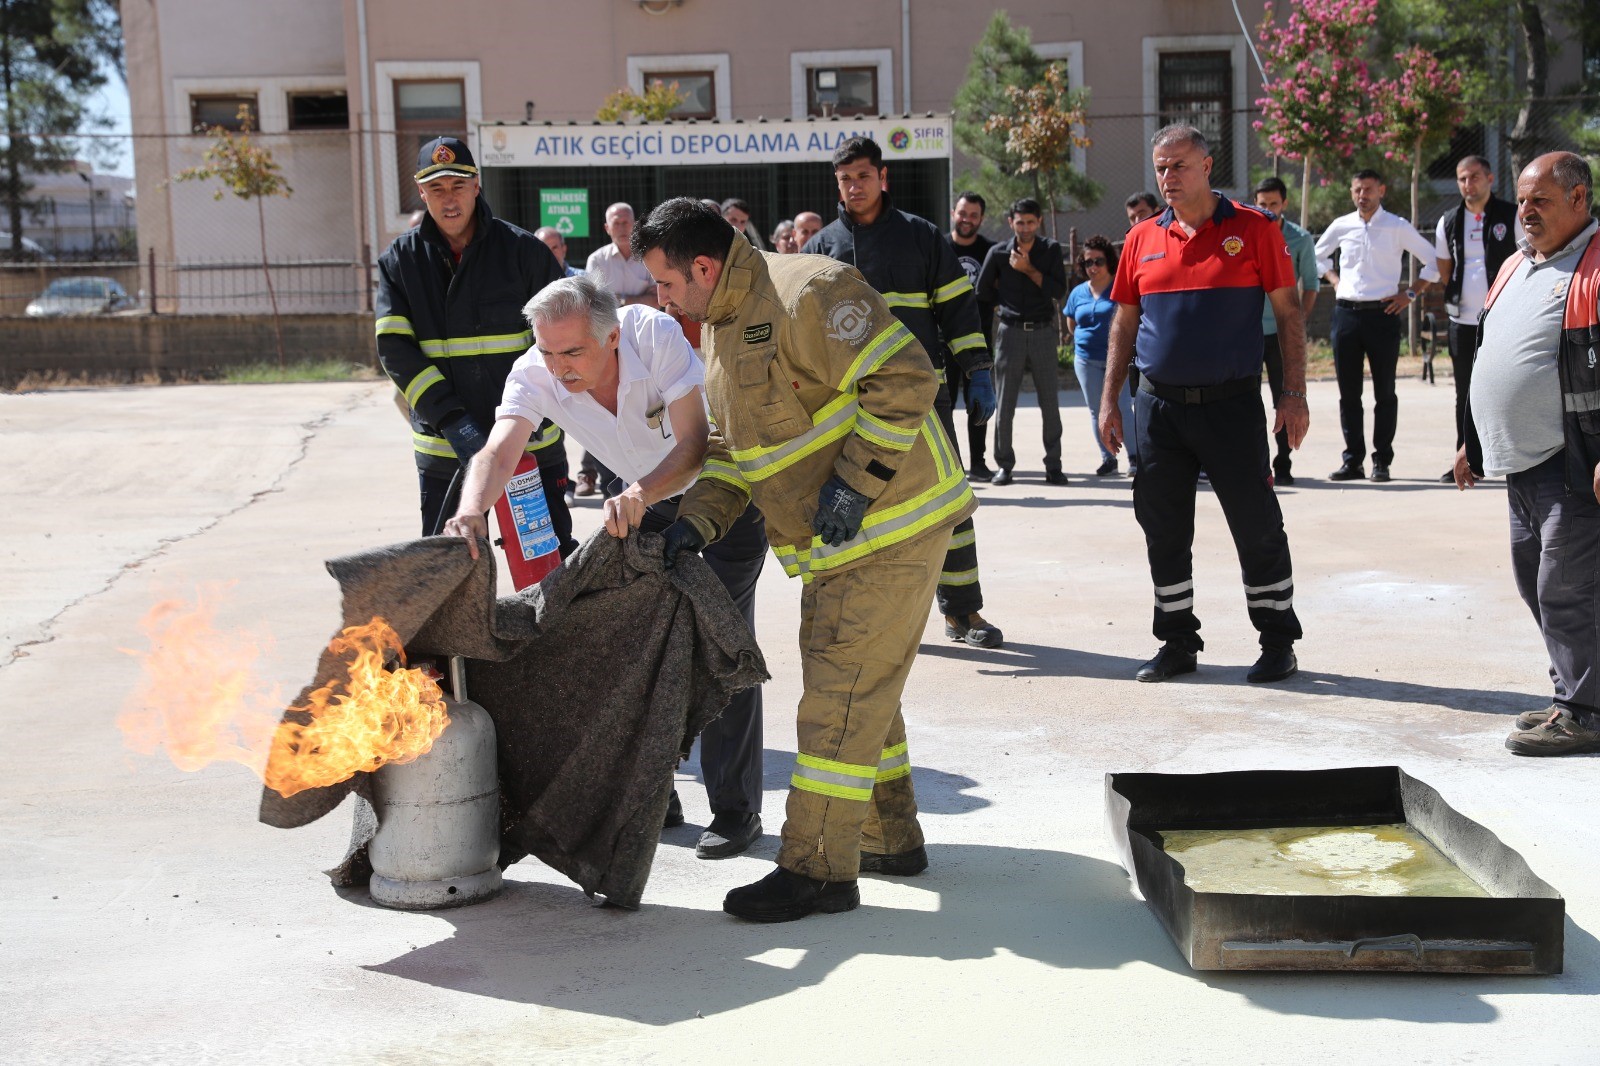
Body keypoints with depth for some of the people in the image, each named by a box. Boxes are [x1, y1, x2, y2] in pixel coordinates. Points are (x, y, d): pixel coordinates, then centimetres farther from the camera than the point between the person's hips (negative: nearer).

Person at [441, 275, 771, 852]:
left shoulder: (656, 334, -35)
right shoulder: (535, 373, -26)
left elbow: (695, 446, -38)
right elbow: (499, 451, -41)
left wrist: (639, 493, -57)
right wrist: (471, 511, -63)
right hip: (643, 497, 5)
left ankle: (735, 807, -1)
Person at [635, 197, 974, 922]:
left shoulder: (807, 293, -19)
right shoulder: (721, 330, 13)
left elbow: (906, 381, -24)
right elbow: (732, 451, 16)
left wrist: (854, 483, -24)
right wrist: (697, 519, 0)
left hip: (890, 529, -10)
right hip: (835, 543, 10)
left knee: (841, 696, -8)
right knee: (857, 689, 19)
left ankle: (816, 868, -2)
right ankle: (890, 838, 33)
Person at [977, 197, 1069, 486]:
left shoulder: (1050, 250, 3)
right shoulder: (998, 252, 2)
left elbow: (1059, 290, -6)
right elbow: (983, 290, 11)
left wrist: (1029, 270, -12)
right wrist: (1006, 306, 9)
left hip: (1043, 332, 0)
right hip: (1010, 331, 0)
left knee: (1050, 402, 2)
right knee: (1005, 402, 1)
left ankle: (1053, 465, 9)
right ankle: (1004, 465, 10)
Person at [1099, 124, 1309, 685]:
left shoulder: (1253, 229, -1)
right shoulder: (1143, 239, 8)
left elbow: (1288, 313, 0)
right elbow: (1124, 323, 14)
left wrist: (1294, 395, -6)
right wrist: (1109, 401, 10)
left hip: (1232, 405, -3)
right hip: (1159, 406, 4)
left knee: (1257, 528, 2)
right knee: (1164, 532, 8)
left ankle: (1277, 642, 15)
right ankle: (1178, 641, 20)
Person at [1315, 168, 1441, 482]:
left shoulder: (1398, 227, 0)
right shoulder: (1341, 226, 7)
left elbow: (1433, 260, 4)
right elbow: (1318, 254, 25)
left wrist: (1412, 294, -1)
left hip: (1382, 314, -3)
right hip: (1346, 313, 3)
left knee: (1384, 392, 2)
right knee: (1348, 392, 5)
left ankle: (1381, 461, 8)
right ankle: (1352, 460, 12)